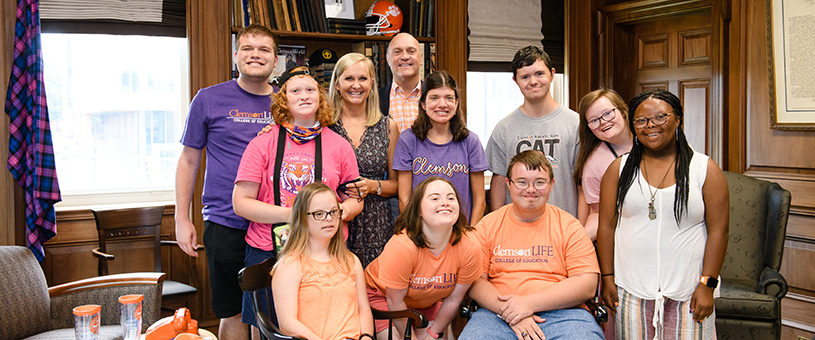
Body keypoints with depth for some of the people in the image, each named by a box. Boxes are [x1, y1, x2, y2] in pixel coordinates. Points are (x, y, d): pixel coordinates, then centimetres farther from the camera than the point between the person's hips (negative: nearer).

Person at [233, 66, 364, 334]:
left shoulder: (339, 146, 7)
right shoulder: (262, 144, 1)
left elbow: (355, 201, 12)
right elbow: (241, 203, -4)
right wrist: (291, 214, -15)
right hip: (268, 251, -1)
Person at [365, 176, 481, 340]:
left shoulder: (470, 248, -27)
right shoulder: (402, 247, -37)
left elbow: (453, 299, -13)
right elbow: (395, 300, -23)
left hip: (429, 299, 4)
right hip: (383, 293, -3)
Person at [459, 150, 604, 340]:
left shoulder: (569, 226, 8)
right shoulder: (488, 225, 10)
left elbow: (587, 284, -1)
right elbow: (474, 281, 4)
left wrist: (530, 303, -12)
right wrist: (508, 311, -13)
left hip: (561, 313, 0)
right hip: (499, 314, 0)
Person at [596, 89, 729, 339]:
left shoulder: (706, 169, 1)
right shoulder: (619, 169, 6)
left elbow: (718, 231, -2)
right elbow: (607, 227, 5)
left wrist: (707, 285, -7)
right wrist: (607, 278, 1)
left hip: (687, 294, -1)